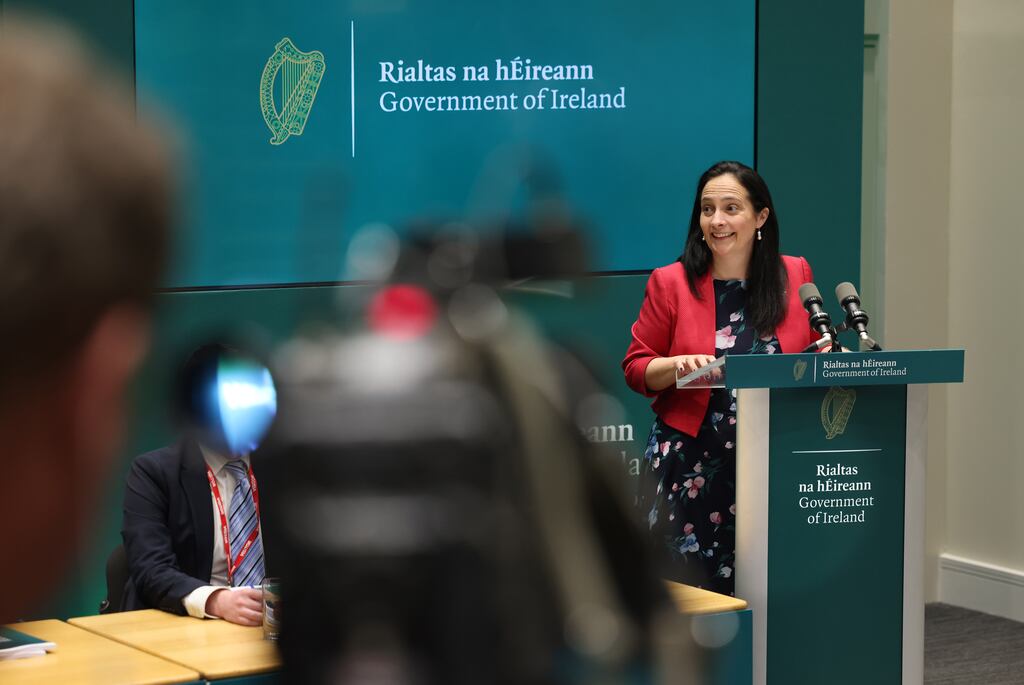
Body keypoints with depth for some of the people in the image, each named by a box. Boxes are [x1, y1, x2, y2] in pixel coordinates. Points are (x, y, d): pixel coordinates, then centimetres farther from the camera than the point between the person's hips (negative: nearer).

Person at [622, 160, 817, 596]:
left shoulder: (795, 275, 7)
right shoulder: (671, 283, 1)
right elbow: (635, 367, 4)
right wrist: (677, 366, -16)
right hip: (691, 464, -1)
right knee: (687, 589, -4)